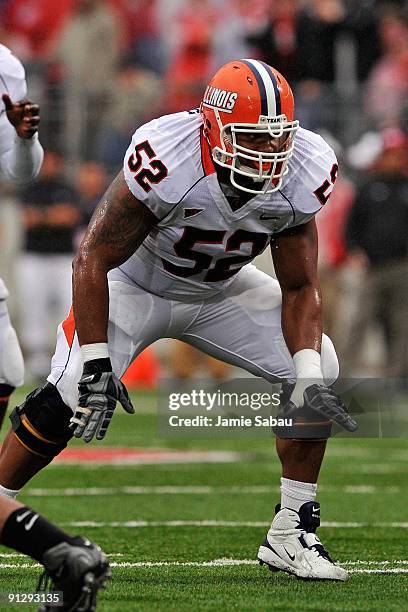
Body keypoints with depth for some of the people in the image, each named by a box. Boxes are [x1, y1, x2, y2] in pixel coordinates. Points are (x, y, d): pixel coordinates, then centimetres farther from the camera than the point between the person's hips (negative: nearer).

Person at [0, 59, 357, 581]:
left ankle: (291, 534, 0)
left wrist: (307, 375, -25)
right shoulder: (165, 163, -37)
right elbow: (92, 262, -26)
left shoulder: (303, 176, -22)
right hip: (134, 283, -4)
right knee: (68, 398, -23)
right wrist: (96, 366, -29)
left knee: (319, 373, -12)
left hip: (221, 290, 4)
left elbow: (300, 288, -10)